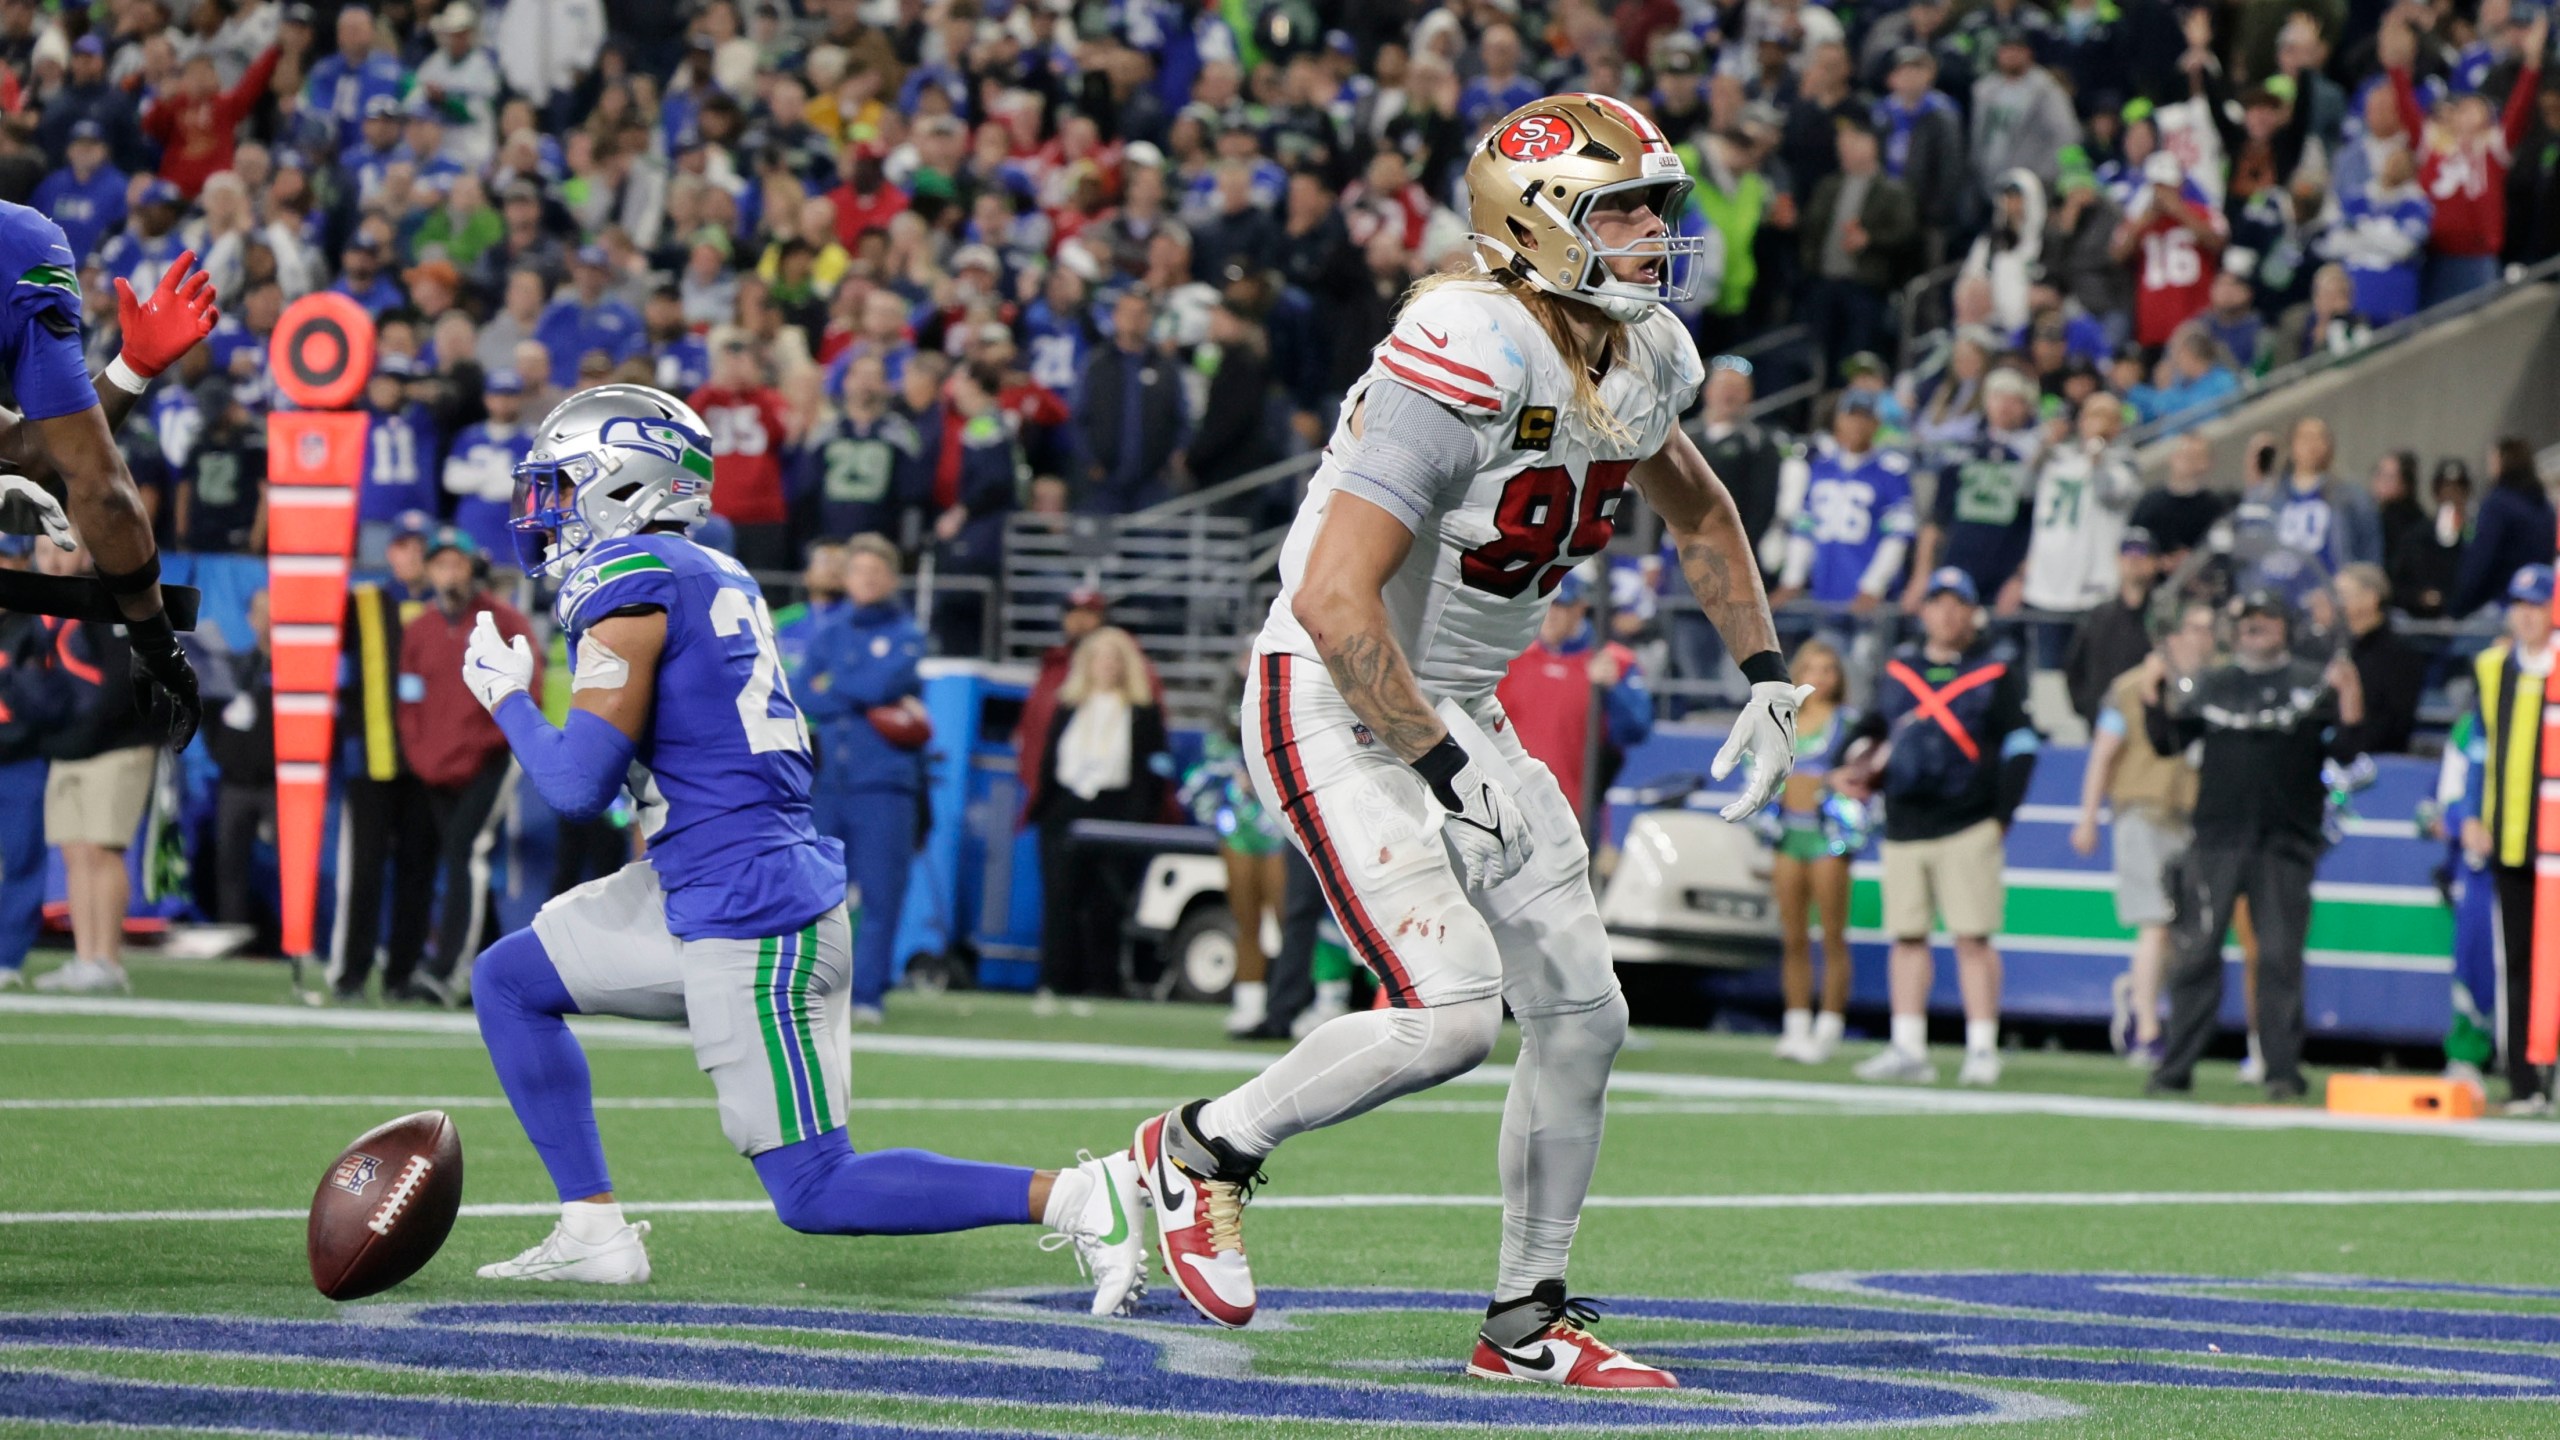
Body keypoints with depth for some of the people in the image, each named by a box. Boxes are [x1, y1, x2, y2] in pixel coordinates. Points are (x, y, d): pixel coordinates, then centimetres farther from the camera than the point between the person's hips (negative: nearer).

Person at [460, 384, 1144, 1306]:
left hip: (752, 919, -10)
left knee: (814, 1193, -5)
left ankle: (1076, 1198, -9)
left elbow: (579, 785, -16)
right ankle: (593, 1231, 16)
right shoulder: (713, 576, 13)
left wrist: (508, 698, 0)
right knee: (509, 981, 17)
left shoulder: (631, 584, -14)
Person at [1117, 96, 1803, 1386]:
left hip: (1457, 711, 9)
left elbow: (1699, 514, 25)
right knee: (1450, 1009, -21)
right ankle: (1208, 1146, 2)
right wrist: (1446, 767, -23)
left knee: (1581, 1016, 7)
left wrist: (1766, 677, 18)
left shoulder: (1641, 358, 1)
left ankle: (1527, 1320, 22)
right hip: (1334, 711, -9)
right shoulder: (1473, 358, -28)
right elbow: (1334, 601, -30)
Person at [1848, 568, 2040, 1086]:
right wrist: (1864, 774, 7)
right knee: (1907, 937, 4)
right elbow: (1877, 730, 26)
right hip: (1903, 826, 5)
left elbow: (2019, 747, -1)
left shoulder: (1996, 673, 2)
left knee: (1974, 940, -7)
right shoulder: (1898, 670, 14)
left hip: (1968, 827, -5)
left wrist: (2001, 816, -8)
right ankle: (1908, 1049, 7)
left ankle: (1982, 1049, -4)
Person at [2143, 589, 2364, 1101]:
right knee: (2196, 954, 0)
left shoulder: (2314, 685, 7)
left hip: (2285, 842, -2)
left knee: (2280, 956, -3)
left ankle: (2283, 1070, 2)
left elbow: (2344, 752, -1)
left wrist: (2350, 706, -17)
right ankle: (2175, 1067, 4)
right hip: (2216, 839, 2)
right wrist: (2154, 696, -5)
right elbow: (2168, 742, 10)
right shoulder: (2208, 686, 14)